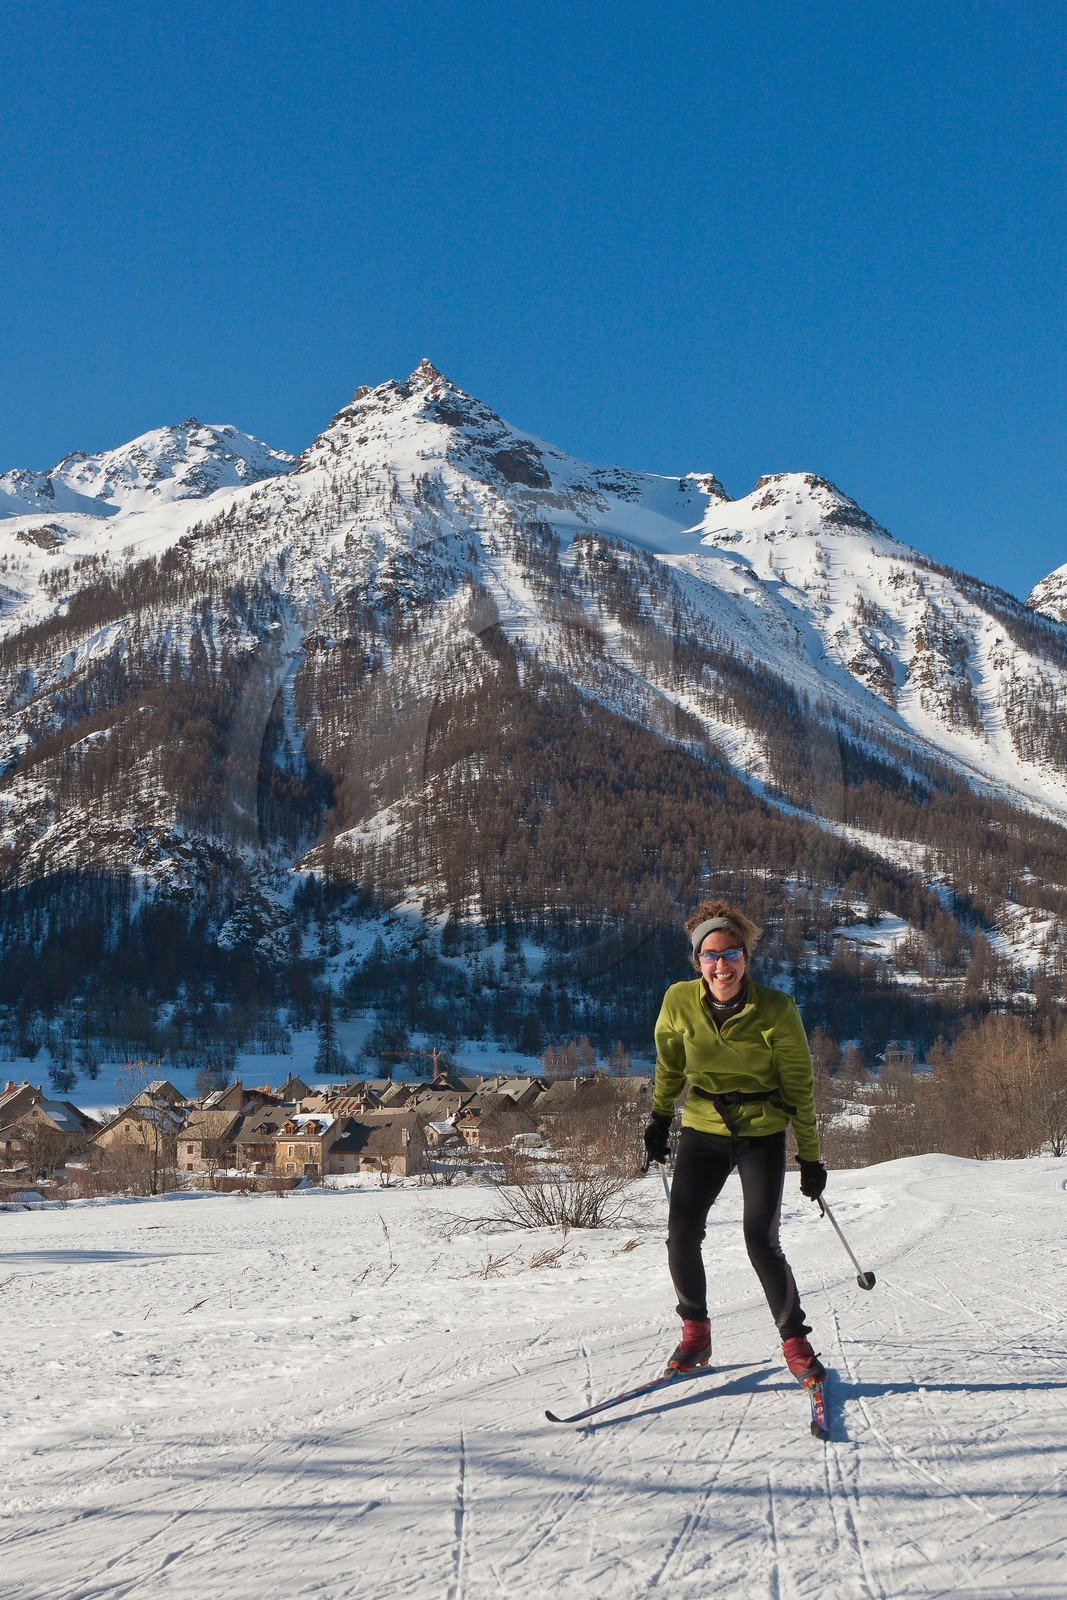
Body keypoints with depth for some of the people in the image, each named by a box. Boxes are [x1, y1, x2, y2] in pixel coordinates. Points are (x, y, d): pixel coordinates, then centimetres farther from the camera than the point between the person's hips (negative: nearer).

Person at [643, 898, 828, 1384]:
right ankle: (694, 1332, 17)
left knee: (761, 1243, -11)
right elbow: (669, 1063, 11)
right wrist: (660, 1117, 19)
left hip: (761, 1132, -2)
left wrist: (810, 1158, -3)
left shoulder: (776, 1010, -16)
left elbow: (799, 1087, -6)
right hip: (703, 1128, 3)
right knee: (681, 1236, -6)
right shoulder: (679, 1002, -10)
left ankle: (795, 1341, 9)